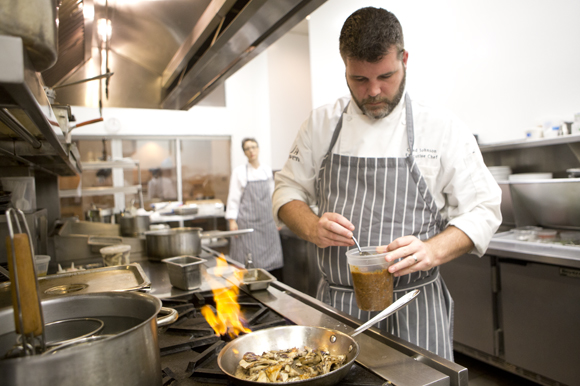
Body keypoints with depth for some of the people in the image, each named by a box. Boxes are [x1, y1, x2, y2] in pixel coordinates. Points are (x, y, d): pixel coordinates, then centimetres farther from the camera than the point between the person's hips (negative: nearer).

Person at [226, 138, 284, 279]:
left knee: (273, 259, 4)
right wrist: (232, 220, -10)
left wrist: (276, 217, 14)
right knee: (249, 262, -4)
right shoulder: (239, 172, -2)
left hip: (267, 220, 4)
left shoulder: (267, 170, 9)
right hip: (248, 222, -4)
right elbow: (233, 198, -4)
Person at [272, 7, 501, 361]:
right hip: (335, 304, 2)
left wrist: (431, 252, -21)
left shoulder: (444, 129, -5)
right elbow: (288, 191, 6)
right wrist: (313, 228, -15)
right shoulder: (321, 124, 1)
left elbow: (482, 212, -3)